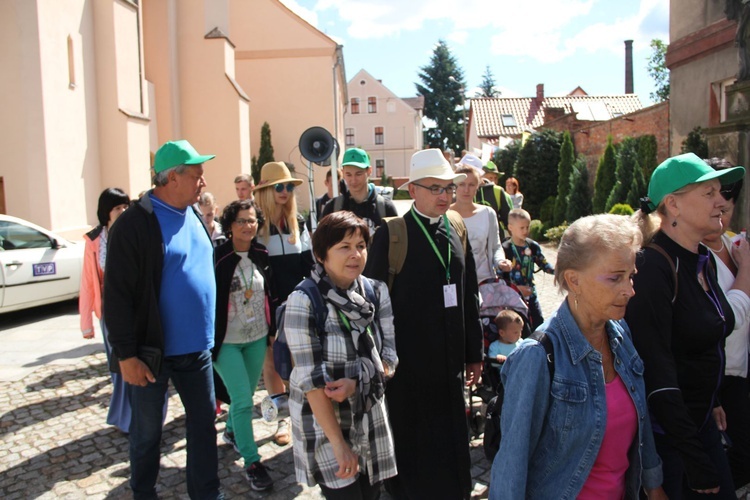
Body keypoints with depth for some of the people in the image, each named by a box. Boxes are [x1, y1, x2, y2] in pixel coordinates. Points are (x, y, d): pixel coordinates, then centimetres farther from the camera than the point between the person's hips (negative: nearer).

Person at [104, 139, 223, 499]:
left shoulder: (194, 216, 6)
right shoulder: (134, 224, -15)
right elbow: (116, 296, -15)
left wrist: (213, 334, 14)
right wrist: (126, 354, -15)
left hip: (196, 349, 6)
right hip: (153, 352, -6)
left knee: (204, 424, 12)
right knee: (147, 431, 13)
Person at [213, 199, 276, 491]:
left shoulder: (261, 255, 0)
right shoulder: (217, 256, -15)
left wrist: (272, 328, 9)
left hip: (257, 338, 5)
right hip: (226, 341, -5)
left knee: (246, 395, 19)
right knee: (243, 400, -6)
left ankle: (232, 431, 47)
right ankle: (252, 462, 8)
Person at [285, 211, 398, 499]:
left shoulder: (376, 291, -3)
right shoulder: (304, 301, -18)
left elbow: (389, 356, -1)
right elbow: (312, 378, -19)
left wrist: (357, 382, -20)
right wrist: (338, 442, -19)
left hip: (370, 415, 5)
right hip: (324, 418, -4)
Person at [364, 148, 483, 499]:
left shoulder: (457, 231, 6)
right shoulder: (391, 234, -11)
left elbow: (469, 297, 10)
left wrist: (474, 353, 11)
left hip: (450, 363, 5)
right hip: (409, 363, -5)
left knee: (451, 443, 17)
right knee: (413, 446, 11)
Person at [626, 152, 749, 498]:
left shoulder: (705, 261, 4)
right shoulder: (653, 269, -24)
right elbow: (656, 372, -26)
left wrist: (713, 403, 19)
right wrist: (696, 460, -22)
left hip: (700, 420, 8)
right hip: (663, 429, -8)